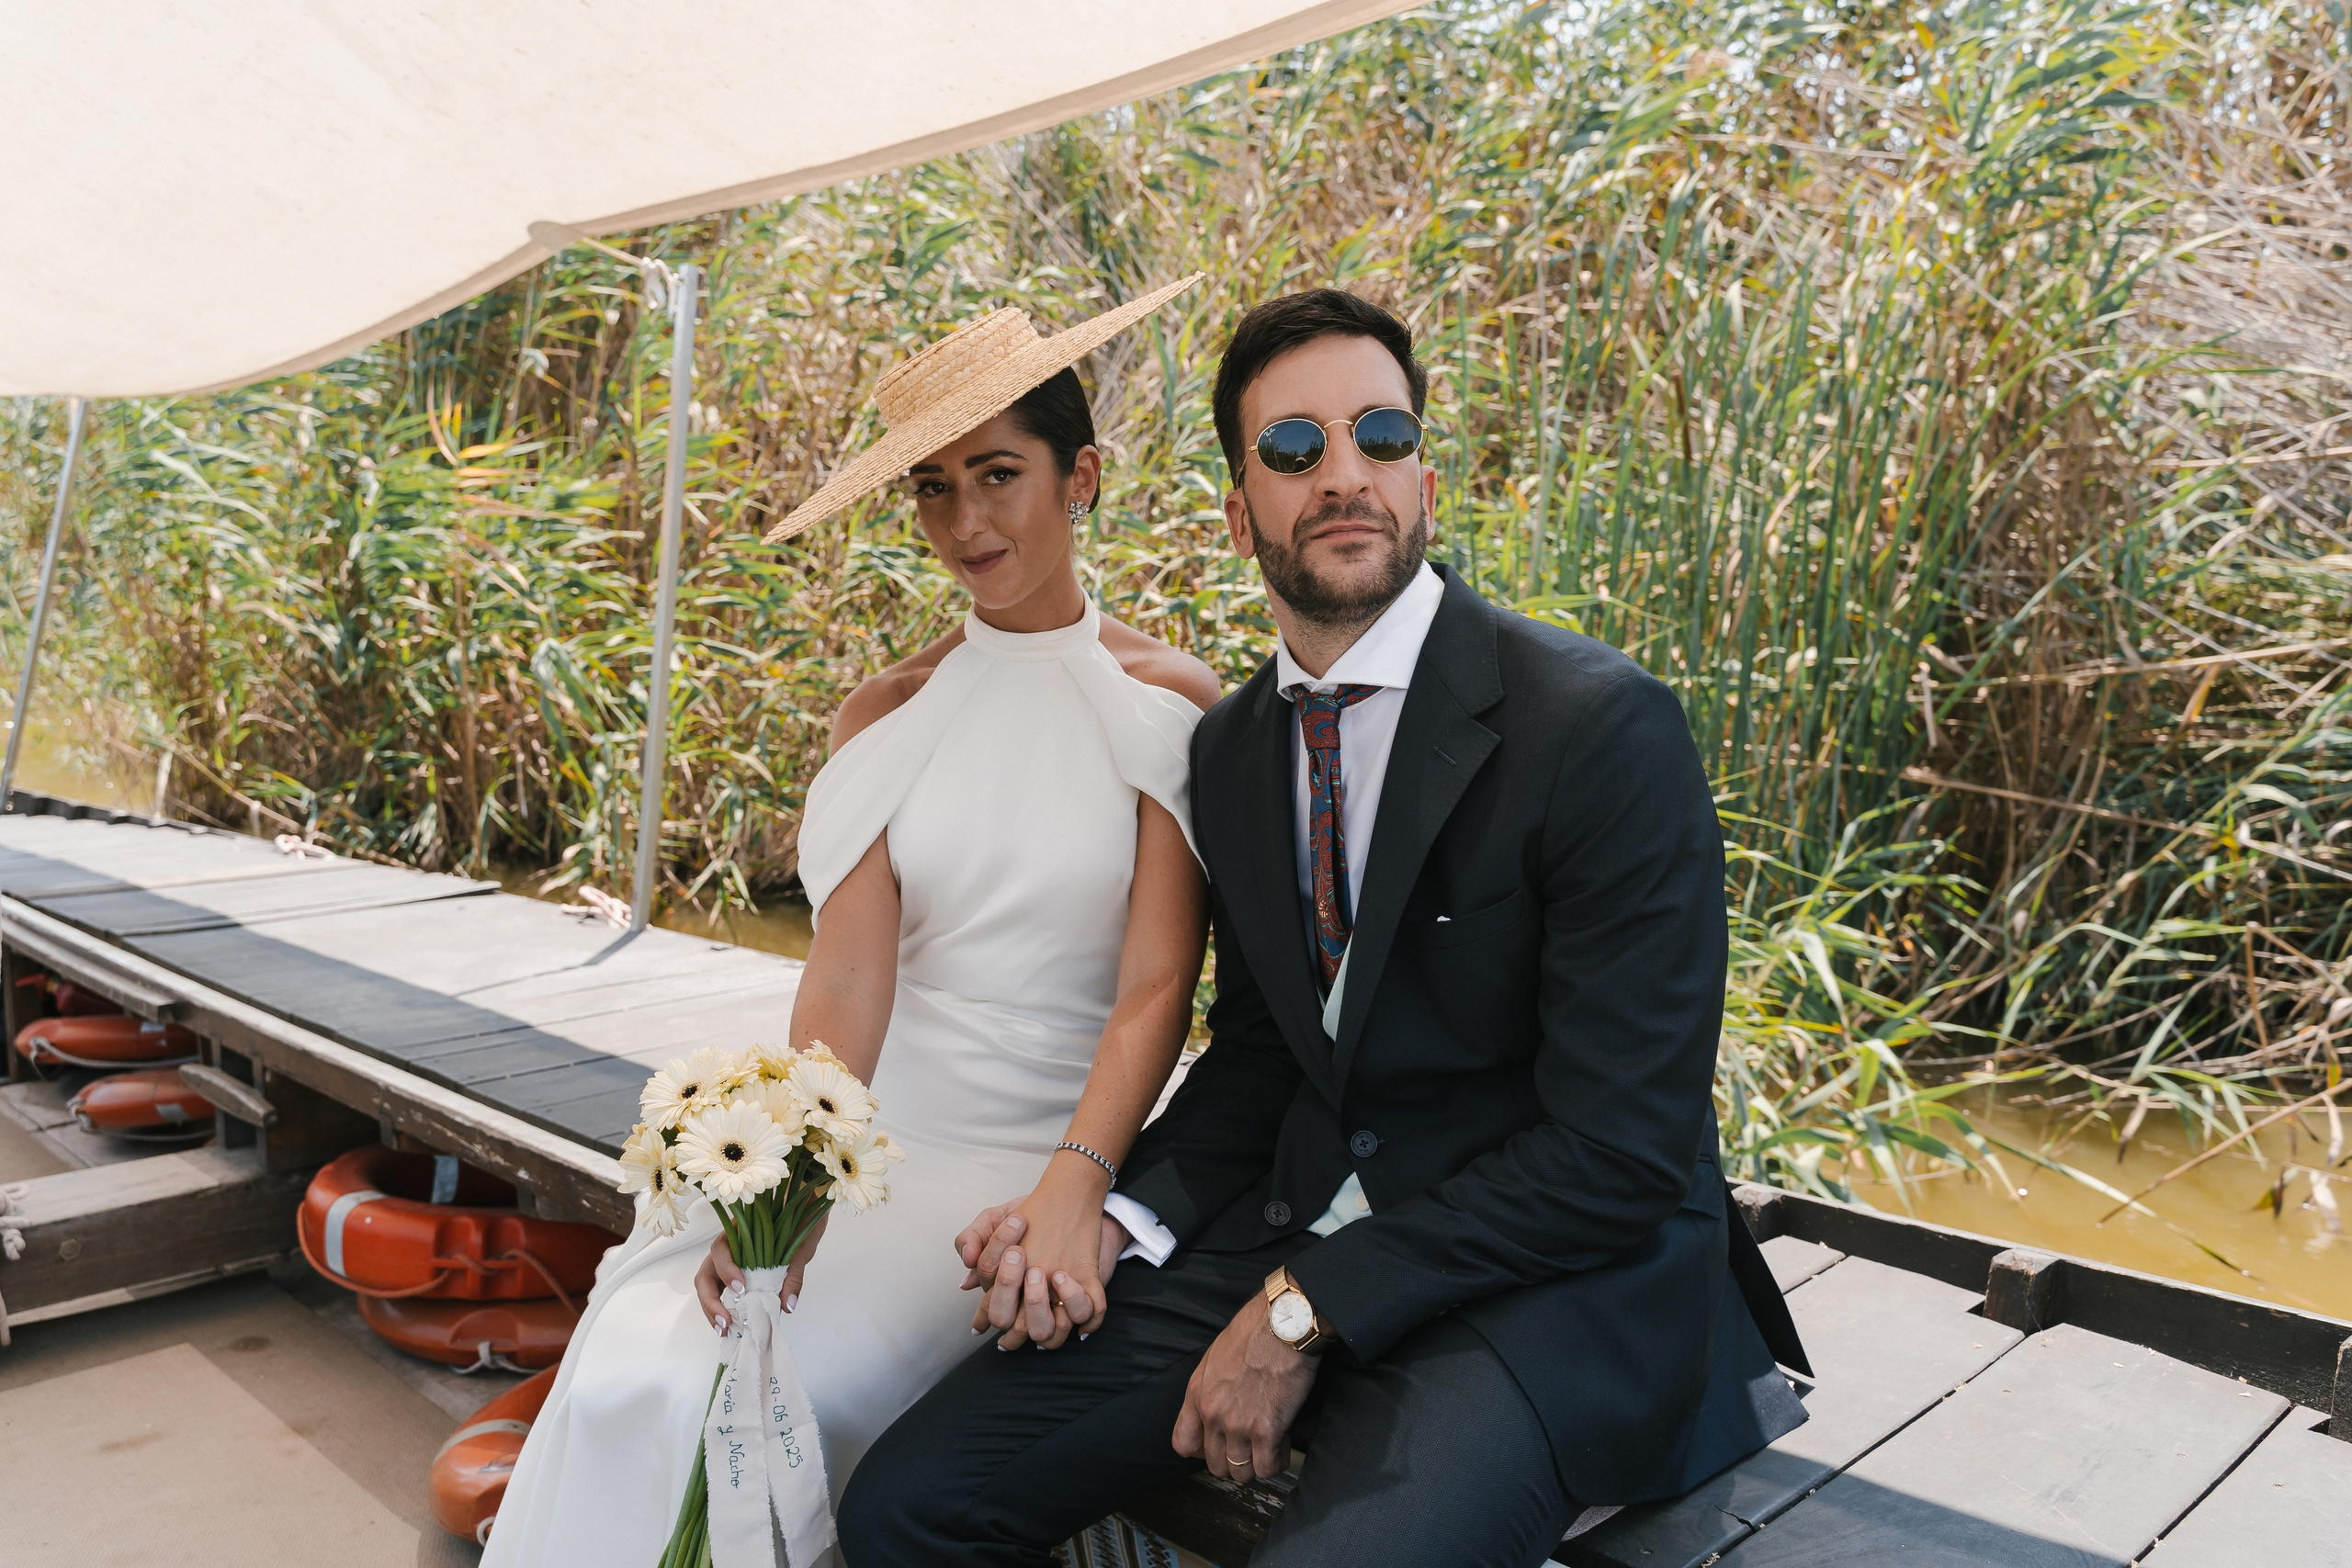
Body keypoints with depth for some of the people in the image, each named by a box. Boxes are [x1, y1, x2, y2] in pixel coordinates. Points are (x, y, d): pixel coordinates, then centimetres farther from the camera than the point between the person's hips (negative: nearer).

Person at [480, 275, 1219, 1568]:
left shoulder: (1169, 701, -3)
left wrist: (1072, 1191, -24)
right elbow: (847, 977, -6)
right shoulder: (884, 716, 5)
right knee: (636, 1372, -20)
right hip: (872, 1127, 3)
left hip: (1045, 1147, -2)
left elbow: (1155, 989, -9)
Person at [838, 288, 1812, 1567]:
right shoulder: (1231, 745, 7)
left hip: (1555, 1271, -5)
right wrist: (1115, 1215, -4)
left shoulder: (1602, 726, -15)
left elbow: (1621, 1153, -17)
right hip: (1297, 1234, 6)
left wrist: (1308, 1313, -16)